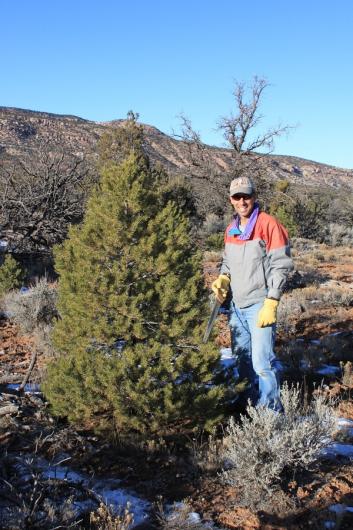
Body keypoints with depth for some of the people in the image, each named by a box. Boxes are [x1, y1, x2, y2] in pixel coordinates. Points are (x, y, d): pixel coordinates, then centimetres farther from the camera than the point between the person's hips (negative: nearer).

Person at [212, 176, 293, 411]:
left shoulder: (269, 224, -9)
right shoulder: (231, 229, 12)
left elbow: (281, 266, -11)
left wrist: (271, 303, -16)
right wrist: (223, 278, 2)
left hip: (260, 304, -7)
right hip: (237, 305, 7)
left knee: (262, 362, -9)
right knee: (242, 359, 13)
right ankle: (253, 405, 28)